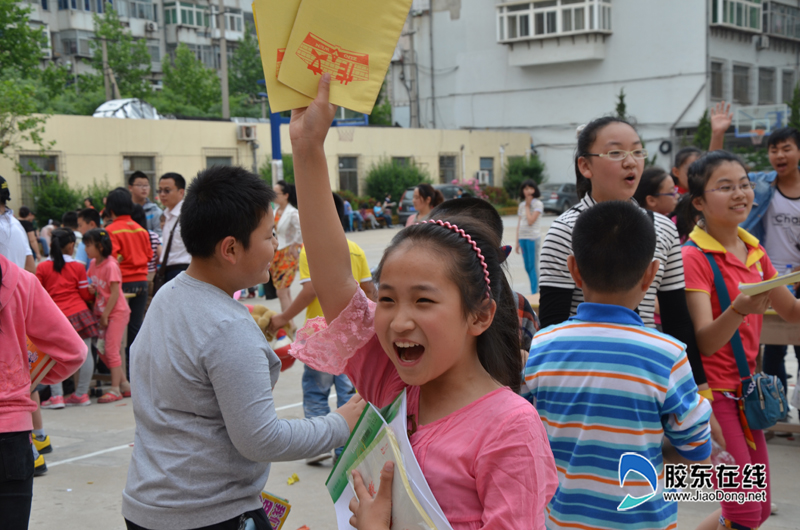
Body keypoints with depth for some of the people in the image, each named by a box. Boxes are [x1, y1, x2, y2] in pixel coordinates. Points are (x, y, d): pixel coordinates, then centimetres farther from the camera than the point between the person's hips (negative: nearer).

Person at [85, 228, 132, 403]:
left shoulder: (111, 266, -17)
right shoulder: (93, 264, 6)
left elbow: (115, 294, -18)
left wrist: (105, 315, -16)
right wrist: (91, 288, -1)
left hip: (117, 312, -8)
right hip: (103, 312, 8)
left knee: (111, 349, -7)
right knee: (102, 350, 8)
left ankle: (115, 389, 1)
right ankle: (124, 384, 18)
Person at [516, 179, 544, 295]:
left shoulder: (538, 204, -5)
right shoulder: (522, 204, 13)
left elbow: (531, 221, -16)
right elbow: (519, 223, 14)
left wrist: (527, 206, -6)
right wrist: (517, 241, 12)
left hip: (533, 237, -6)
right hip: (522, 237, 6)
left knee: (533, 266, -6)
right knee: (527, 267, 9)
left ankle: (535, 292, -2)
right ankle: (534, 291, 17)